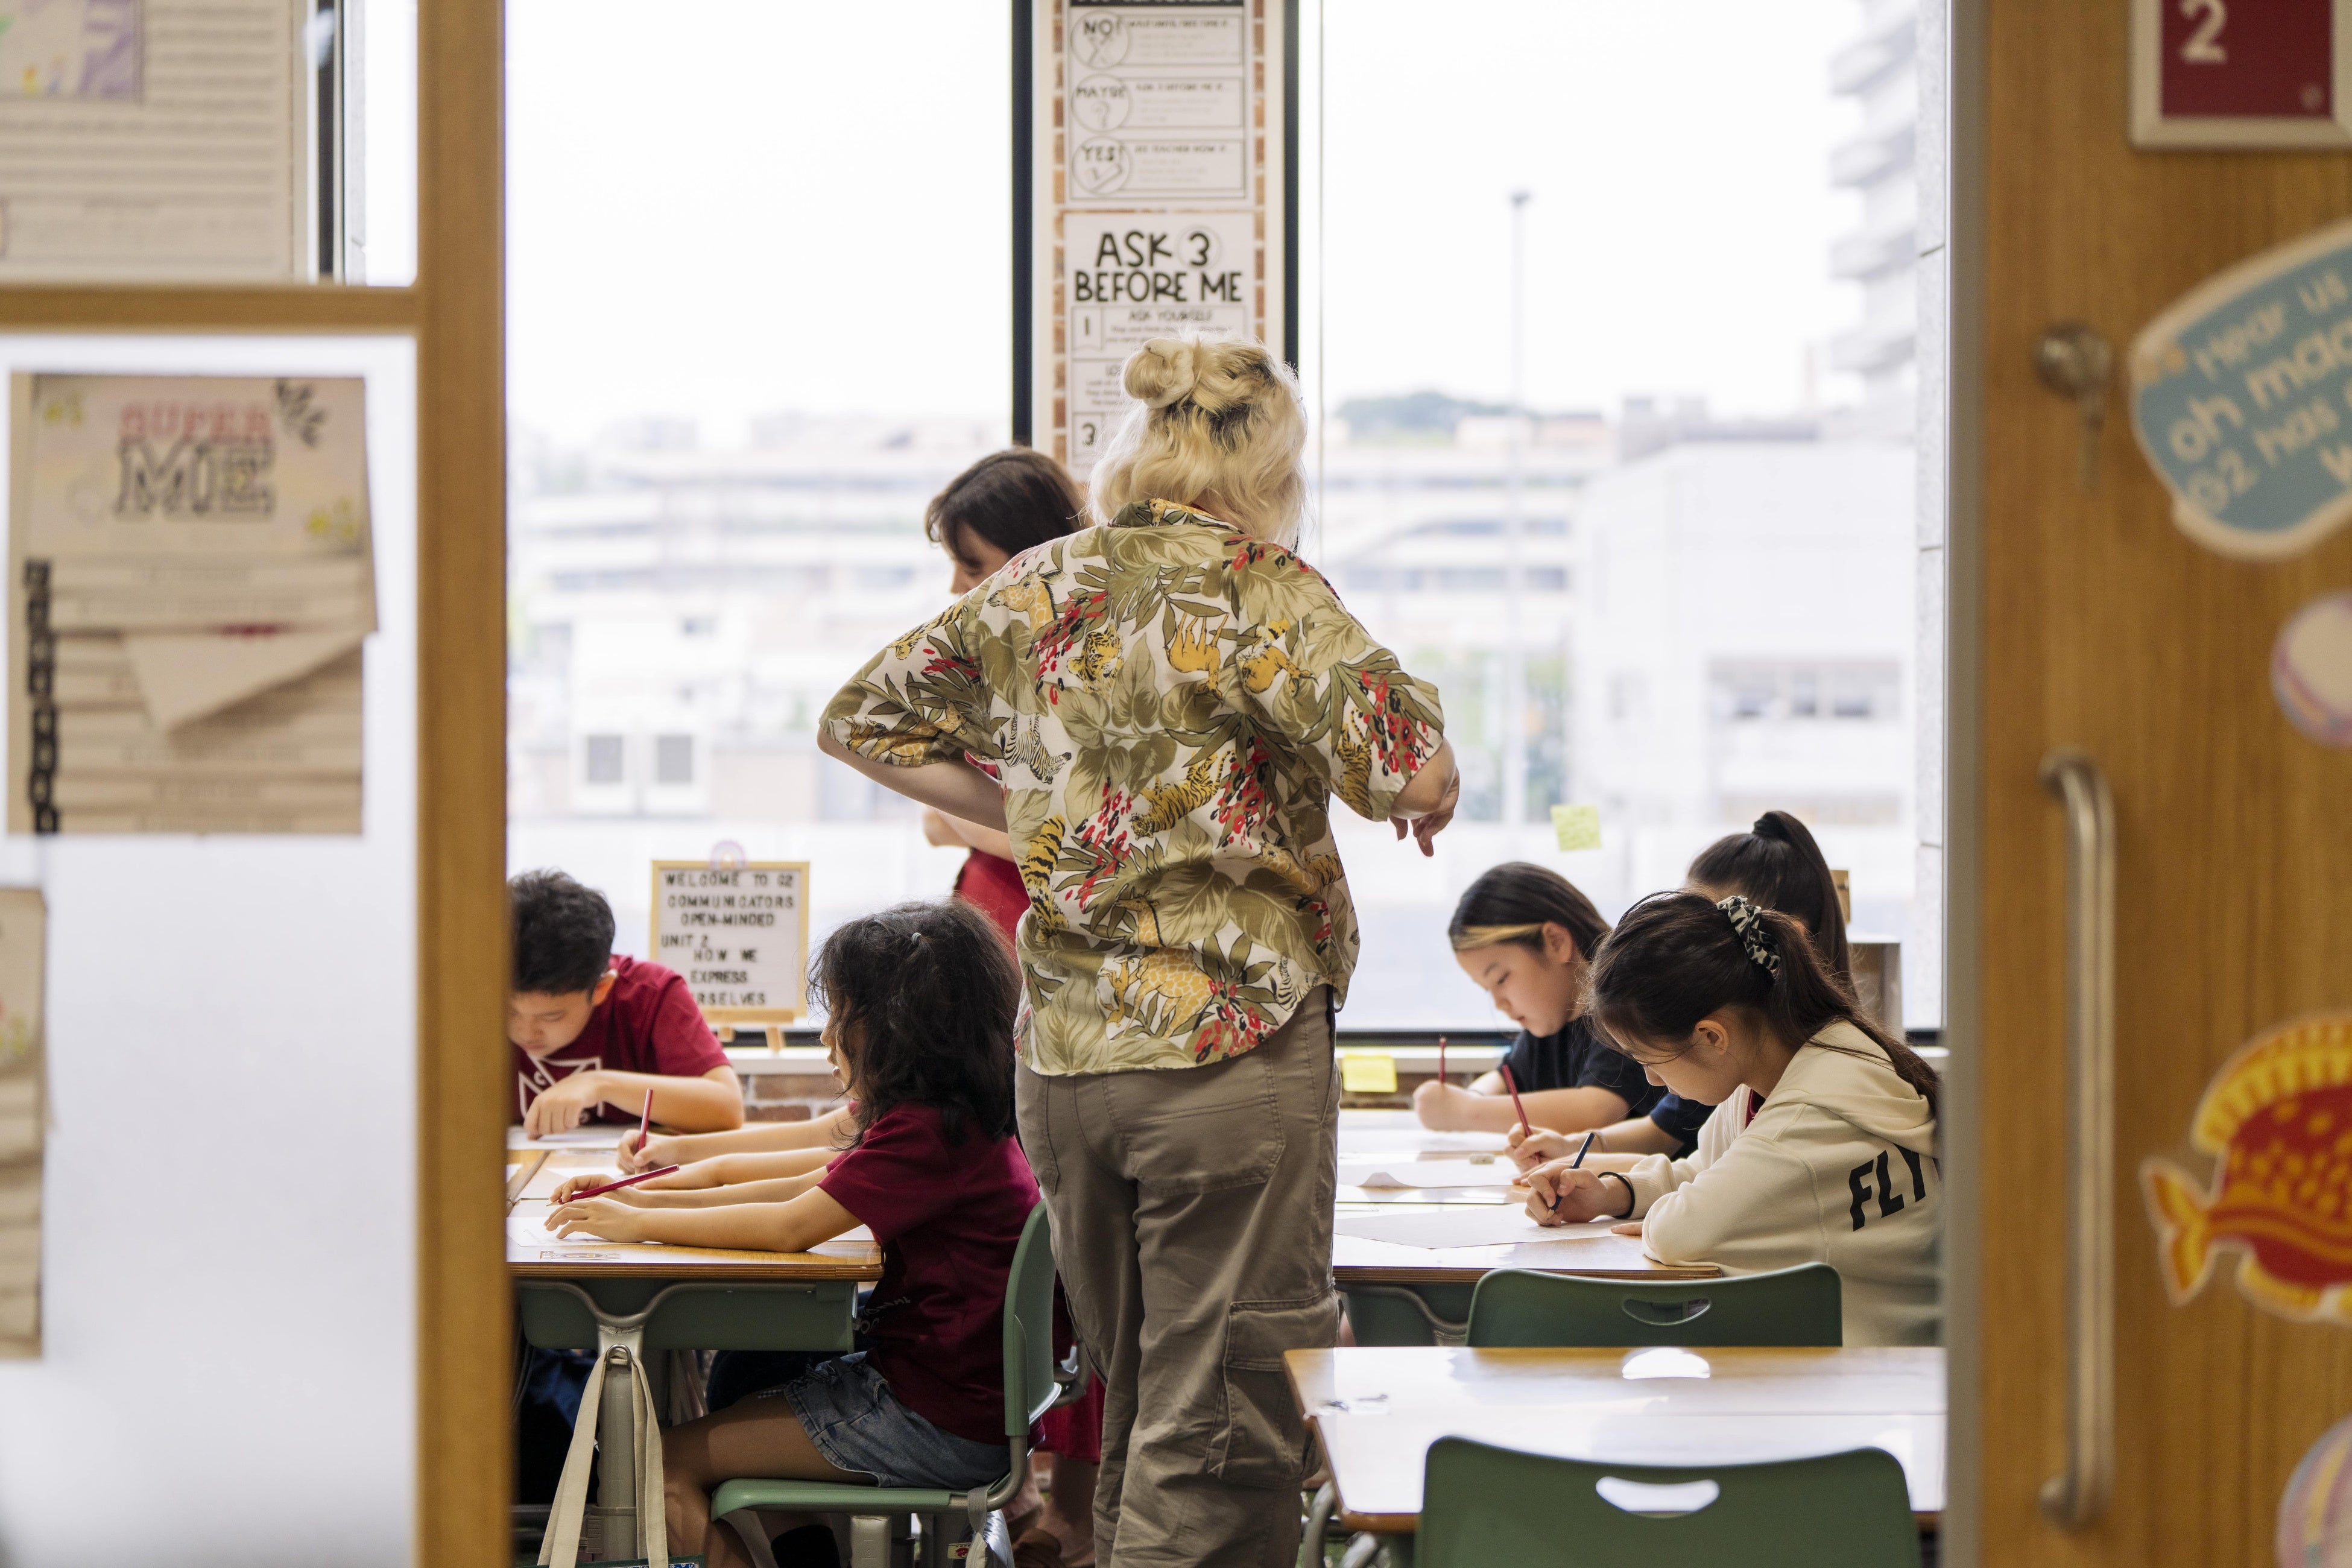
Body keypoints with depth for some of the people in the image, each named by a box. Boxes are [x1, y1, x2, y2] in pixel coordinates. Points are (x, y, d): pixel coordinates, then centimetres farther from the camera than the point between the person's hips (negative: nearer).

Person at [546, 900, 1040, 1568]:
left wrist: (638, 1224, -13)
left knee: (671, 1462, -6)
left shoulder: (928, 1132, -20)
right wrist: (646, 1199, 8)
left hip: (936, 1424, -10)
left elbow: (790, 1226, -22)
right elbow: (804, 1190, 13)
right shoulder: (956, 1123, 12)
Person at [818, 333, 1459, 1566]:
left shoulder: (1031, 593, 9)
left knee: (1134, 1413, 18)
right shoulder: (1259, 590, -9)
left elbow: (865, 721, 20)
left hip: (1061, 1054, 6)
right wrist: (1427, 787, 2)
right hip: (1229, 1056, -6)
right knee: (1219, 1436, -1)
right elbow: (1410, 774, -21)